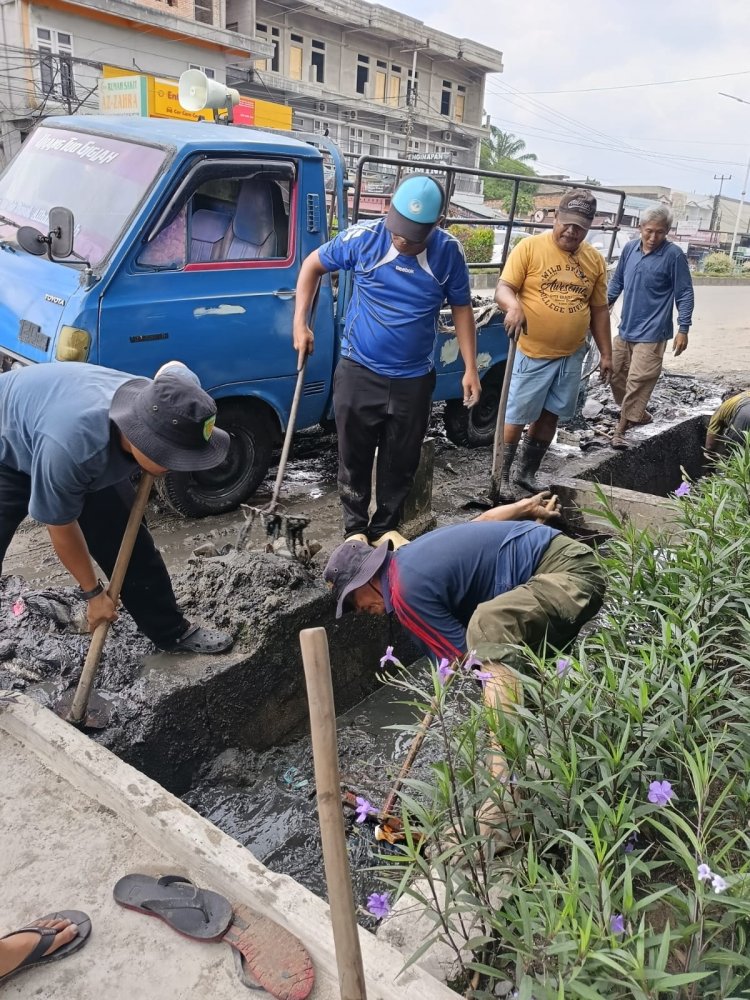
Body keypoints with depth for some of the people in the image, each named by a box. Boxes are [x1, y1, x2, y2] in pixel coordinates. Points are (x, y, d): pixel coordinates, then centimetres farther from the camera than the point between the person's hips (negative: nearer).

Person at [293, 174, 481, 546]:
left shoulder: (449, 252, -9)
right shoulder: (363, 237, -11)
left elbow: (461, 309, 2)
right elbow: (313, 265, 3)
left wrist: (470, 369, -2)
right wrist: (300, 322, -4)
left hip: (414, 379, 1)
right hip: (359, 372, -1)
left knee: (400, 465, 13)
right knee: (354, 459, 9)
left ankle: (385, 530, 32)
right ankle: (355, 530, 28)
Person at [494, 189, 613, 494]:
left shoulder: (595, 260, 6)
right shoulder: (529, 247, -8)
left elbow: (599, 310, 12)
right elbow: (503, 289, -12)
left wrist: (606, 353, 10)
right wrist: (513, 306, -35)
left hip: (572, 355, 5)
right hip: (533, 354, -5)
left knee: (550, 415, 12)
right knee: (516, 418, 1)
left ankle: (526, 474, 27)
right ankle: (501, 478, 15)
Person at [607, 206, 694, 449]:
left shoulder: (673, 255, -12)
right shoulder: (629, 248, 3)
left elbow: (685, 295, -8)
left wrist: (683, 329, -12)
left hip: (651, 333, -6)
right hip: (625, 328, 7)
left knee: (638, 382, -8)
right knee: (615, 375, 14)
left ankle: (622, 427, -2)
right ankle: (637, 414, 32)